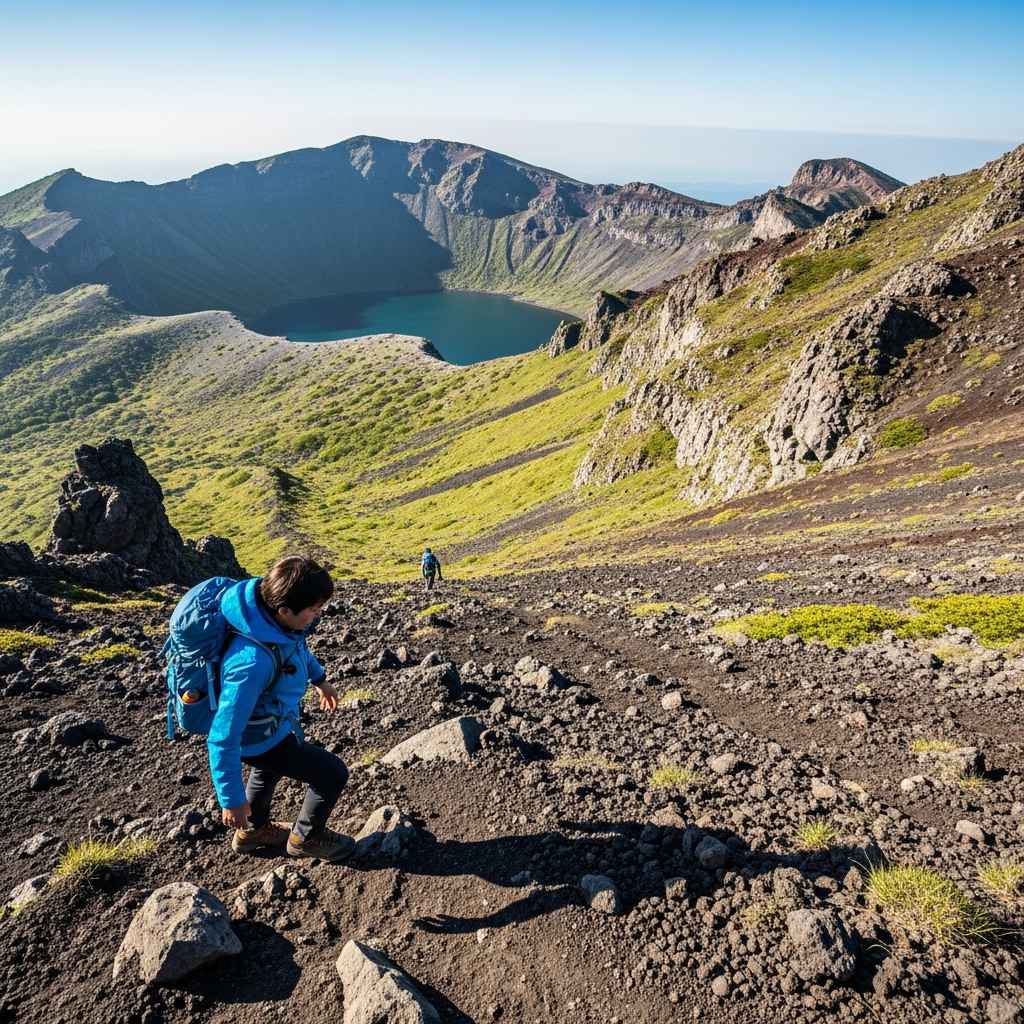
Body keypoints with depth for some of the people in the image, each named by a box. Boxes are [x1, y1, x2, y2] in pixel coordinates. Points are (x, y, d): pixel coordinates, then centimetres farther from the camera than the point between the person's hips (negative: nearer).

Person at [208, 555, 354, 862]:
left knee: (269, 769, 35)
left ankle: (252, 830, 62)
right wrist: (232, 800, -26)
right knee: (333, 774, 3)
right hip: (258, 738, -8)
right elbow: (223, 737, -36)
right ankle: (306, 838, 31)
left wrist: (319, 678, 19)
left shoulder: (274, 613, -22)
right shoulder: (253, 662, -45)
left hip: (273, 718, 8)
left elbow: (297, 644, 5)